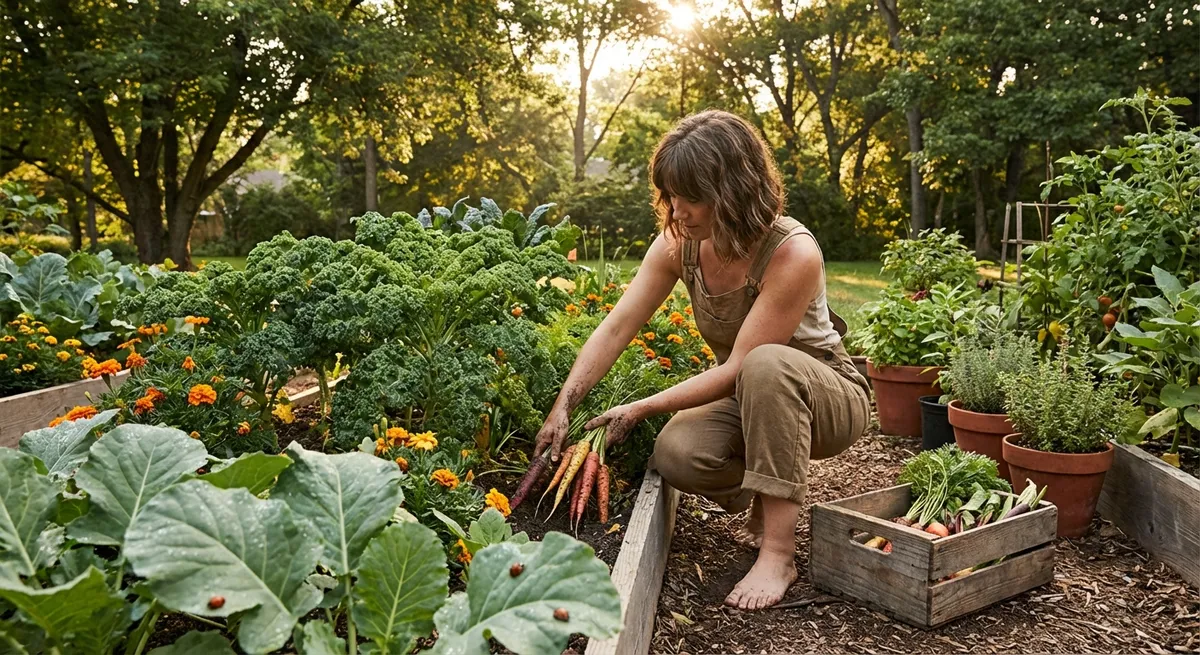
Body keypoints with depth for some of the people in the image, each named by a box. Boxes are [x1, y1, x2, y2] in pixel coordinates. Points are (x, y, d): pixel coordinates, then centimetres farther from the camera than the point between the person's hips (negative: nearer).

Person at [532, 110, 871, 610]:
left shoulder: (793, 254, -29)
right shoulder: (679, 242, -11)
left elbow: (737, 369, -28)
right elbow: (616, 329, -10)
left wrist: (643, 408, -26)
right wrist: (563, 406, -19)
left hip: (828, 397, -4)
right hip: (750, 399, 5)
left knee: (767, 364, -39)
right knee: (675, 455, -27)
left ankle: (778, 552, -28)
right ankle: (765, 502, 7)